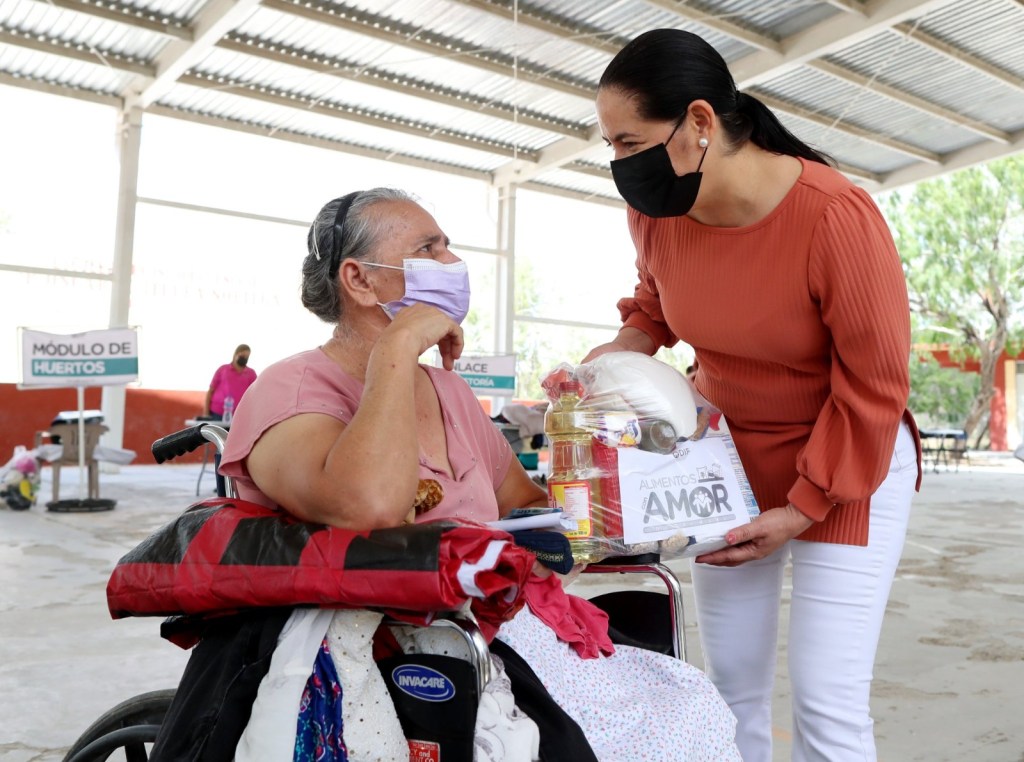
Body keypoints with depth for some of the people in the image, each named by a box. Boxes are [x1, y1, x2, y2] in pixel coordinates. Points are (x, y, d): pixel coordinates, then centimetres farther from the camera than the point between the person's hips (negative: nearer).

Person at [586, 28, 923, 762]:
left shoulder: (837, 217, -27)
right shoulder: (654, 213, -11)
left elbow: (872, 389, -19)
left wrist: (800, 510, -16)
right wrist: (607, 357, -10)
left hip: (851, 464, -4)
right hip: (728, 456, 5)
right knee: (730, 686, 11)